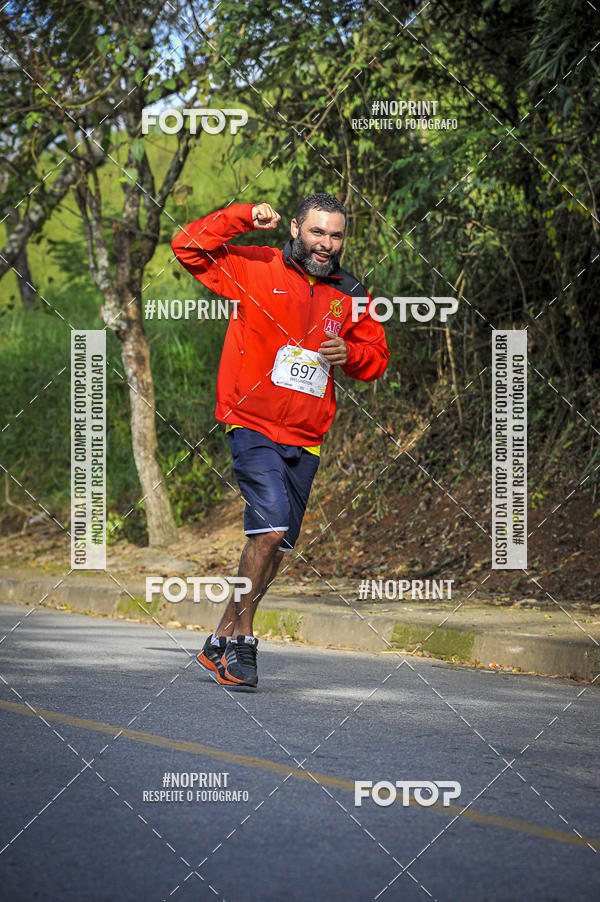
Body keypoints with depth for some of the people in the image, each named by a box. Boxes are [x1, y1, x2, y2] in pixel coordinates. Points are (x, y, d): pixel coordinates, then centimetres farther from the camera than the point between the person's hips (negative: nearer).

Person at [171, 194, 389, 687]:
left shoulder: (351, 295, 9)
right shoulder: (255, 268, -1)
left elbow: (377, 357, 18)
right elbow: (189, 247, -5)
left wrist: (350, 354, -4)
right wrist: (244, 217, -14)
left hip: (306, 440, 5)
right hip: (254, 426, -5)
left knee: (277, 544, 7)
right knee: (271, 528, -21)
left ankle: (222, 641, 21)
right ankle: (241, 640, -8)